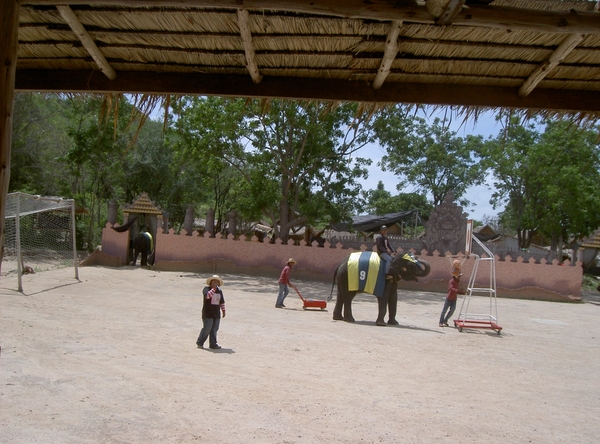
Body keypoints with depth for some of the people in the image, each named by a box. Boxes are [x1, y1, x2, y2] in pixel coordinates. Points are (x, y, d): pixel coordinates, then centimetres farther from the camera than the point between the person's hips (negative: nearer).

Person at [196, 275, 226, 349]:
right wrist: (214, 288, -26)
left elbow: (222, 302, 21)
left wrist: (223, 310, 19)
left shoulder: (219, 291, 13)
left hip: (216, 314, 6)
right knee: (206, 329, -5)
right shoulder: (206, 289, -6)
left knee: (214, 330, 7)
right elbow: (207, 295, -27)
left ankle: (213, 344, 14)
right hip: (208, 314, -6)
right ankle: (199, 342, 11)